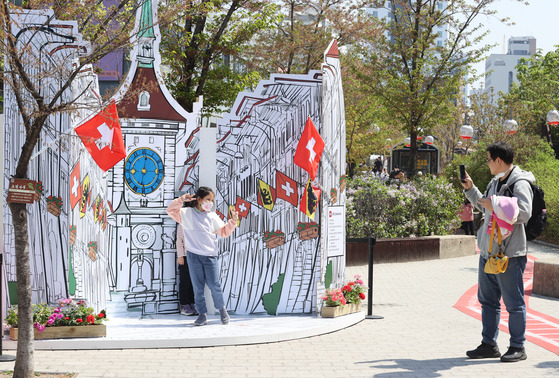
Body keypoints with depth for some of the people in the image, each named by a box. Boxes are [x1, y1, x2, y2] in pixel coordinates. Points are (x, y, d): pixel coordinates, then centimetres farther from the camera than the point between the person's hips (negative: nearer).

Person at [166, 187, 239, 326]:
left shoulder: (212, 216, 13)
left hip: (210, 256, 1)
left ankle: (222, 309, 17)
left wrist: (233, 221, 1)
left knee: (214, 285, -4)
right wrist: (180, 200, -12)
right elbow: (171, 211, 1)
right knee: (198, 286, 1)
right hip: (193, 255, -1)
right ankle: (202, 314, 9)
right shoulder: (186, 213, 7)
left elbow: (224, 232, 15)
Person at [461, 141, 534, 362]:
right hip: (488, 252, 9)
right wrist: (470, 189, 23)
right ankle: (489, 345, 24)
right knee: (488, 300, 14)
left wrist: (495, 206, -25)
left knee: (514, 302, 0)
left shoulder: (520, 184, -14)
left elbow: (524, 213, -28)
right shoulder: (495, 182, 15)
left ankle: (518, 347, 10)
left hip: (509, 254, -9)